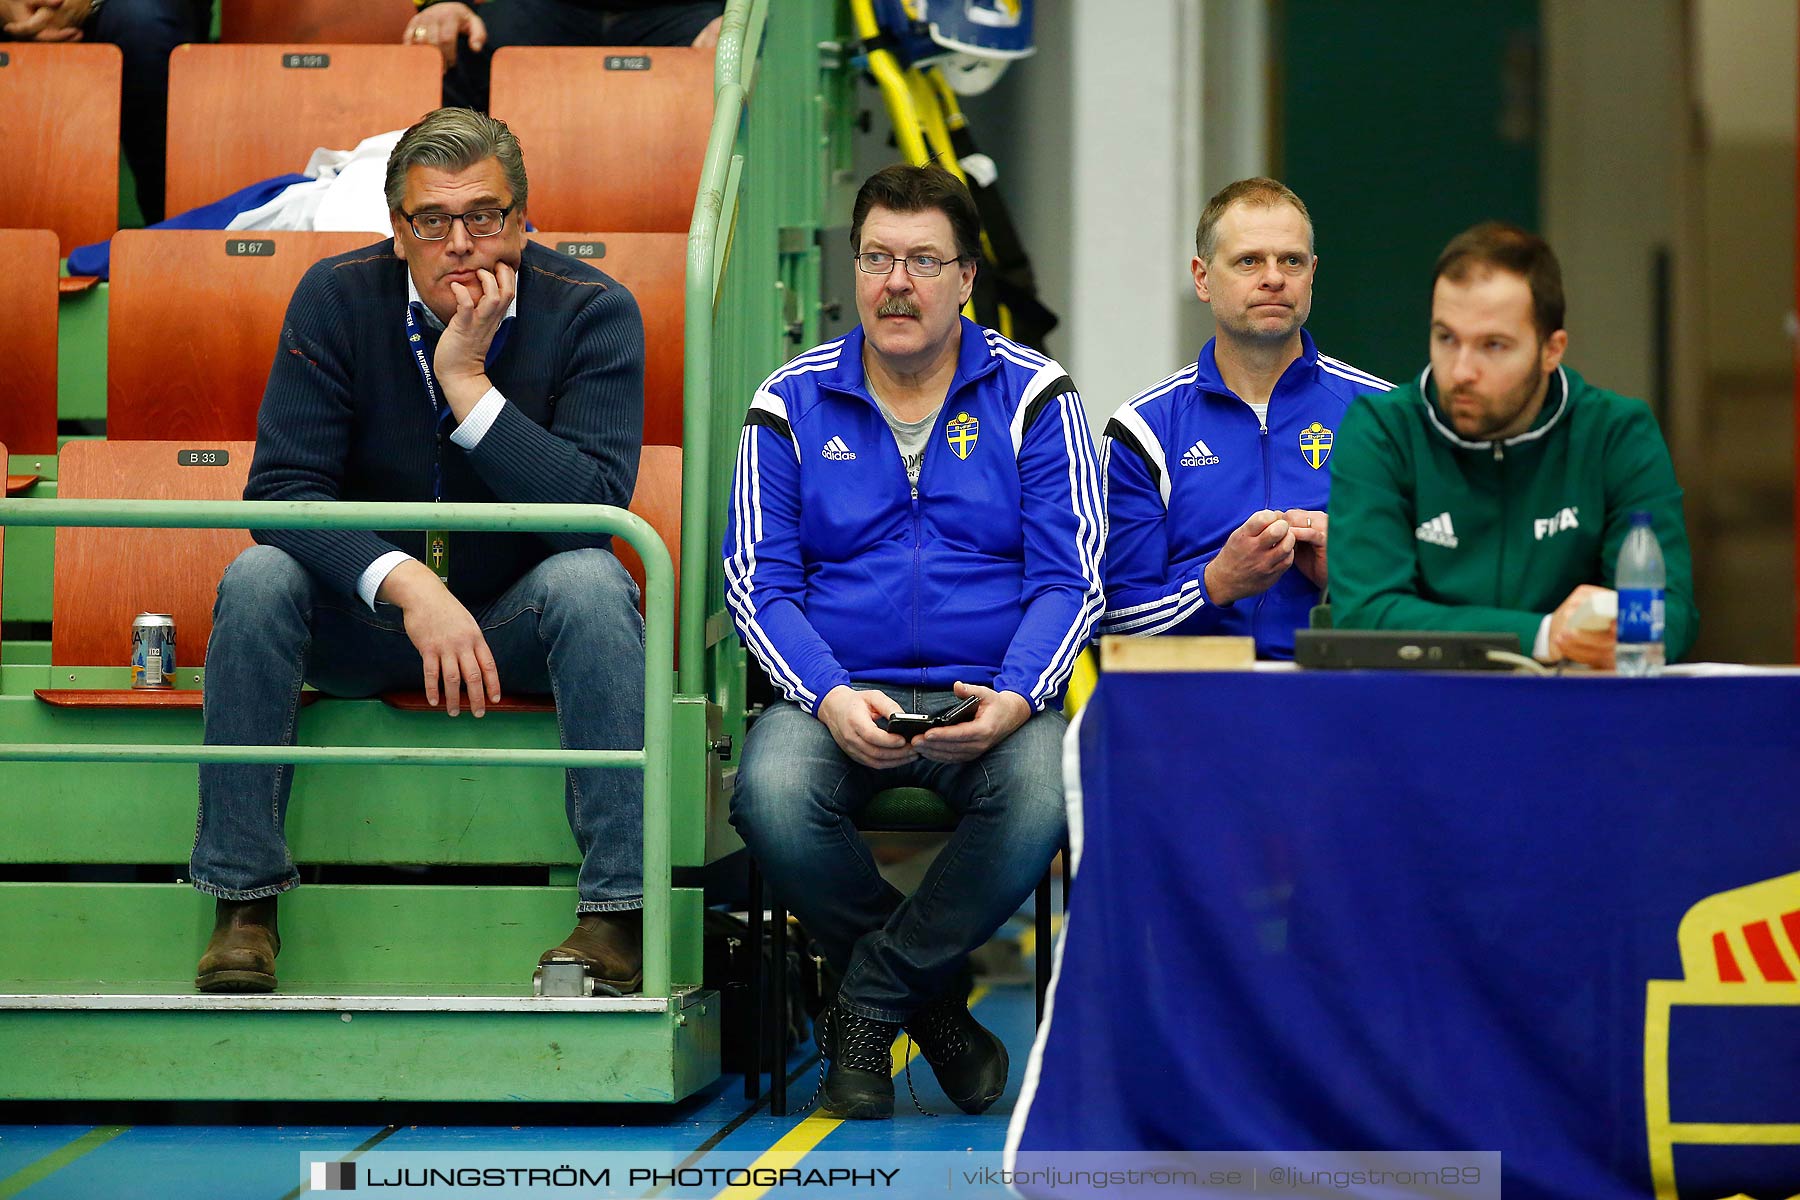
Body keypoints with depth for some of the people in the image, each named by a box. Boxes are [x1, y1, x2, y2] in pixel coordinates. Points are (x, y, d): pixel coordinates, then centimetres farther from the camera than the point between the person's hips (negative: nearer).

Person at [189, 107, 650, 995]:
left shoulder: (591, 312, -13)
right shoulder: (337, 299, -9)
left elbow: (591, 509, -24)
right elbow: (281, 489, -17)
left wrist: (468, 381, -29)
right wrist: (407, 585, -33)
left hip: (517, 622, -1)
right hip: (364, 619, 1)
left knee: (590, 581, -33)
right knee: (257, 578, -27)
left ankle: (617, 914, -32)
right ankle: (243, 904, -21)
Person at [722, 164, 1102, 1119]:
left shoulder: (1032, 397, 7)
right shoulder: (792, 404, 9)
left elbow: (1070, 578, 1)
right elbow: (758, 584, 2)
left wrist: (1015, 699, -19)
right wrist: (832, 700, -17)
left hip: (989, 699, 0)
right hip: (837, 693, 1)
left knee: (1045, 789, -35)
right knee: (771, 795, -34)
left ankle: (867, 1005, -13)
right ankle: (932, 1005, -7)